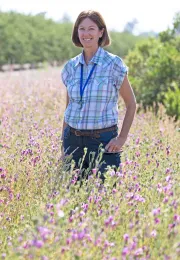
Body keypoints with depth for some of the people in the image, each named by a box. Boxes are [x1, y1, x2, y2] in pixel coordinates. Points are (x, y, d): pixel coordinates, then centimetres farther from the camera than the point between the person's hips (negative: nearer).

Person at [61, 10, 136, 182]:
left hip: (103, 140, -4)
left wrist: (122, 138, -7)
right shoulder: (71, 66, 6)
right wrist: (63, 143, 12)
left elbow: (131, 104, 1)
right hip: (73, 140, 4)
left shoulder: (113, 64, -6)